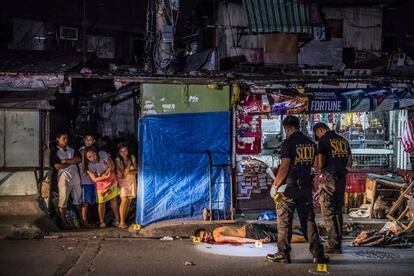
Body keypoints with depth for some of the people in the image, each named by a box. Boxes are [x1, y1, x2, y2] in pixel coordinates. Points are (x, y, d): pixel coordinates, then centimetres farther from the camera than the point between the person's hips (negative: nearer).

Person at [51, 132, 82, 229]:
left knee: (78, 199, 9)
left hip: (75, 177, 5)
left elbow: (79, 159, 1)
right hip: (64, 178, -5)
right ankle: (63, 222, 3)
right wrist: (72, 162, -4)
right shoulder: (55, 152, 0)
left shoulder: (72, 150, 15)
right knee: (63, 200, -3)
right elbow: (57, 166, -11)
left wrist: (66, 161, -10)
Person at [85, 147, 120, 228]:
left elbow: (112, 166, -17)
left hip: (112, 180, 1)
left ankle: (117, 219, 19)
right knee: (101, 203, -1)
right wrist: (106, 177, -30)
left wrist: (104, 175, -25)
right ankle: (102, 222, 12)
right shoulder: (89, 166, -21)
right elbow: (94, 179, -21)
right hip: (101, 183, -1)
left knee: (114, 199, 9)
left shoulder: (103, 154, -21)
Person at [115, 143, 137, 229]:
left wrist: (129, 171, -17)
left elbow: (136, 170, 0)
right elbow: (124, 174, -14)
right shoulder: (118, 160, -11)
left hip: (132, 181, 4)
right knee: (124, 200, -16)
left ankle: (125, 219, 13)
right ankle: (121, 222, -15)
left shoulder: (132, 158, -2)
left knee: (129, 201, 3)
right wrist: (128, 163, -22)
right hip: (123, 182, -4)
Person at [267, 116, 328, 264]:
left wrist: (275, 185, -8)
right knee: (308, 220, 9)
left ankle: (283, 254, 5)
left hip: (289, 187, -6)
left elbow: (284, 167, -16)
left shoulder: (288, 143, -11)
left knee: (284, 221, 2)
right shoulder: (311, 143, 9)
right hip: (306, 186, 6)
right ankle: (318, 254, 7)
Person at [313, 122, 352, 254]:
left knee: (328, 212, -2)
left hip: (328, 178, -7)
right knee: (338, 211, 13)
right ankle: (338, 243, 16)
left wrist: (317, 169, 7)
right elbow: (349, 162, 17)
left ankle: (333, 245, -2)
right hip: (341, 178, 7)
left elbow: (320, 162, -13)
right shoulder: (343, 140, 13)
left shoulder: (323, 140, -8)